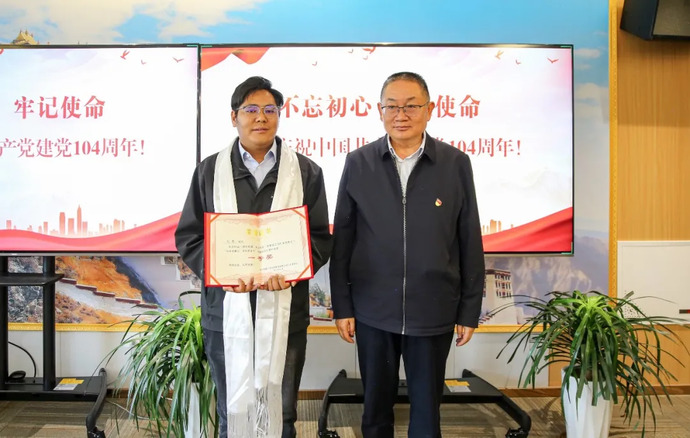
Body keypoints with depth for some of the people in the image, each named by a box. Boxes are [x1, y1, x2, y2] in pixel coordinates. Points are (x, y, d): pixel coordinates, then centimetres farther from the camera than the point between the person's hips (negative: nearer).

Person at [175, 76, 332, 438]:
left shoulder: (306, 172, 5)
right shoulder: (209, 170, 7)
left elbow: (321, 238, 4)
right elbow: (187, 236, 6)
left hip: (284, 309, 0)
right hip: (226, 309, 1)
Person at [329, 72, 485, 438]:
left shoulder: (456, 164, -3)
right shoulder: (358, 163, -1)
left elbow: (470, 243, 0)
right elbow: (342, 239, 2)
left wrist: (469, 311, 2)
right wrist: (341, 305, 1)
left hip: (433, 313, 0)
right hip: (372, 311, 1)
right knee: (376, 408, 16)